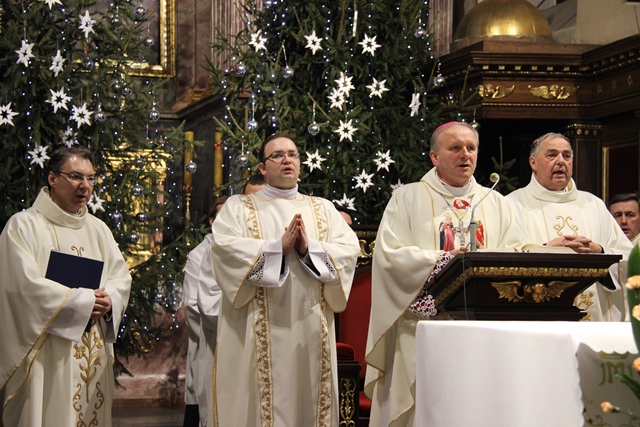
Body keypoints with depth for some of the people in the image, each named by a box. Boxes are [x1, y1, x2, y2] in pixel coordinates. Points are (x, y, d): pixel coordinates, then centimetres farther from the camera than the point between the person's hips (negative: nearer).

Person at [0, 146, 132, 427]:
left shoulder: (98, 229, 14)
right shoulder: (24, 226, -6)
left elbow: (121, 277, 9)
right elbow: (27, 285, -16)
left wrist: (108, 300, -13)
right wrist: (84, 301, -14)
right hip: (46, 357, -6)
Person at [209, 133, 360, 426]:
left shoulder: (323, 209, 16)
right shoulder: (238, 207, 8)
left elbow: (349, 250, 2)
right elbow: (224, 248, -11)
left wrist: (309, 249, -14)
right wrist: (278, 247, -16)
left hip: (310, 329, 3)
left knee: (308, 400, 4)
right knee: (260, 402, -4)